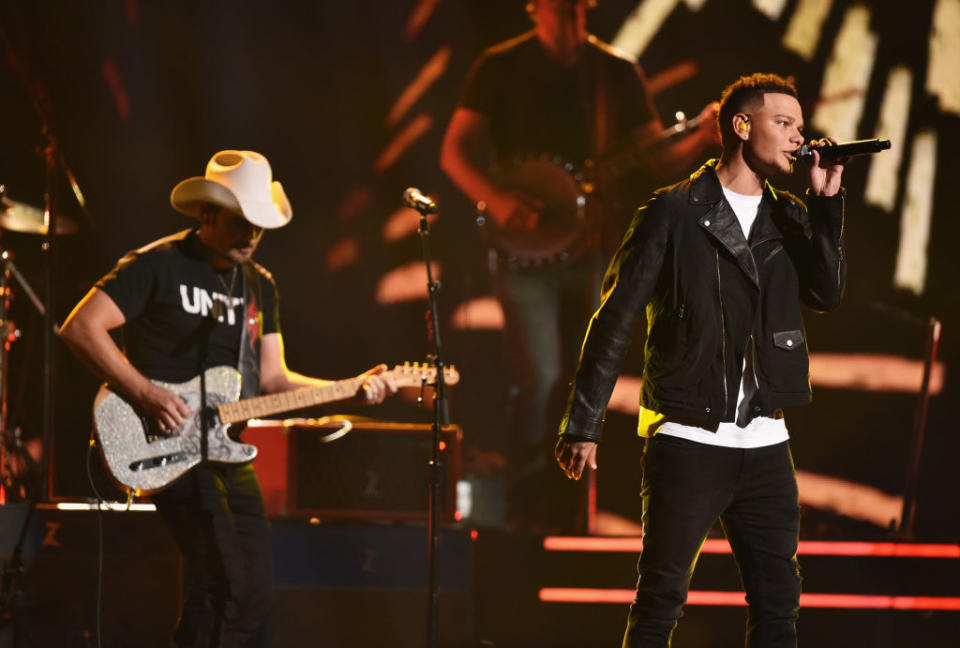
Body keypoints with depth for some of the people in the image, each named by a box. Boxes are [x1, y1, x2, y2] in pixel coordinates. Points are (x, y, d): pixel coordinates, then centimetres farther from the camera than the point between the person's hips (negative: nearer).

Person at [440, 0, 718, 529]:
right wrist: (497, 199, -21)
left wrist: (702, 141, -14)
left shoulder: (617, 73, 8)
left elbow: (655, 159, 6)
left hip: (594, 250, 4)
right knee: (541, 378, -14)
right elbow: (454, 151, -3)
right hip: (526, 250, -3)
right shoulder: (501, 68, -1)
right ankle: (529, 507, -4)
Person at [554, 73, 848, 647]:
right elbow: (616, 321, -5)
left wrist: (827, 201, -9)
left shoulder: (790, 220, 11)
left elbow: (828, 294, -4)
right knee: (661, 600, -1)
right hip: (688, 442, -5)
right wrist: (584, 424, -9)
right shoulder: (675, 213, -5)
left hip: (765, 446, 5)